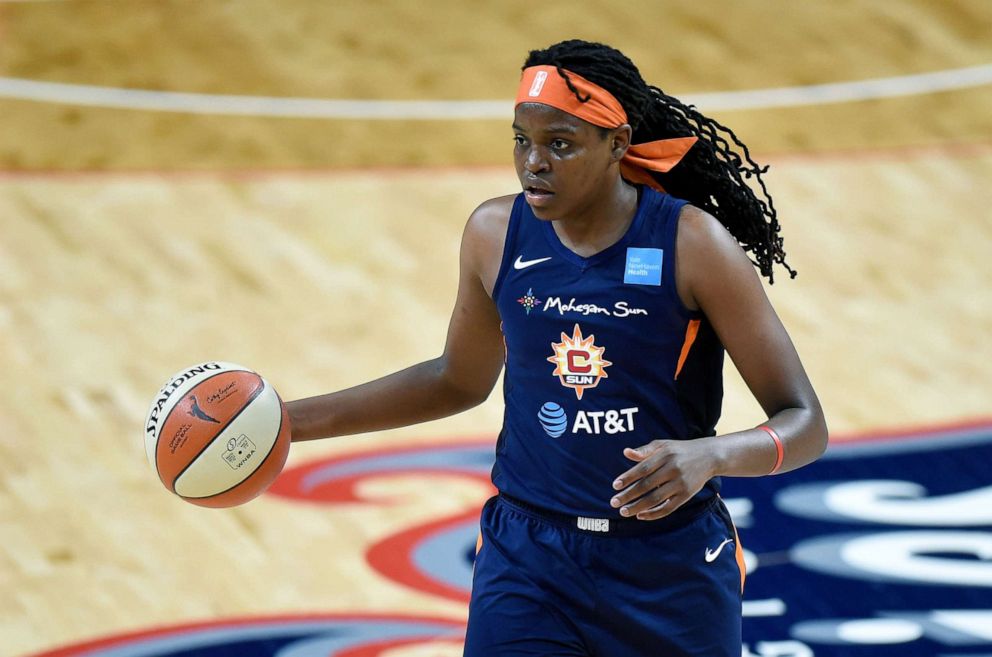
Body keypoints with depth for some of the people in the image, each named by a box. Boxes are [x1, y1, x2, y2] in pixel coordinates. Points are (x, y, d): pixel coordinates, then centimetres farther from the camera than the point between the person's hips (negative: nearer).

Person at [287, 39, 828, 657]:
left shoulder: (692, 243, -14)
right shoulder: (496, 234, -2)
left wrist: (709, 455, -33)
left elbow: (804, 425, -12)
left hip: (673, 566, -2)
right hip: (528, 561, 2)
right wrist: (293, 420, 11)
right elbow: (461, 380, 17)